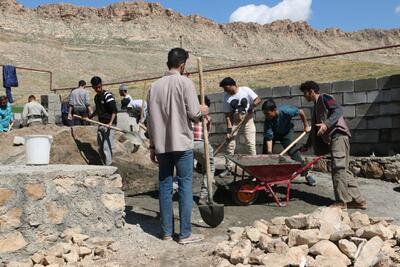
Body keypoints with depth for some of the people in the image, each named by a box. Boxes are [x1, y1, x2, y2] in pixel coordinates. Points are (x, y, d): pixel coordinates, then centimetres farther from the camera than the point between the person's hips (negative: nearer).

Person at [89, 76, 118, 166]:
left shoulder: (107, 95, -11)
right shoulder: (96, 97, 14)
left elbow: (114, 111, -17)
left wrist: (110, 123, -28)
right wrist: (89, 117, 29)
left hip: (108, 125, -8)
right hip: (100, 124, 9)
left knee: (107, 147, -11)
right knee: (101, 147, 12)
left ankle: (109, 165, -6)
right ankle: (105, 164, 23)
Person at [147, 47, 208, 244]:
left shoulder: (155, 86, 9)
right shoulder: (185, 82, -6)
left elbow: (151, 119, 10)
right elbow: (193, 113, -10)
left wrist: (153, 146, 16)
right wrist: (202, 111, 12)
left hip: (162, 145, 5)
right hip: (182, 143, -5)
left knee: (165, 186, 9)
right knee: (185, 186, 1)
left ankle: (167, 232, 14)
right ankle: (185, 234, 5)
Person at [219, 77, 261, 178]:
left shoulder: (245, 90, -12)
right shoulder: (226, 96, -5)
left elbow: (258, 100, -10)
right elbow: (228, 114, -5)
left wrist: (251, 107, -28)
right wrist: (229, 129, -11)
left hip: (247, 119, -2)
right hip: (235, 120, 3)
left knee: (250, 144, -7)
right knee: (230, 144, 1)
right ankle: (228, 168, 12)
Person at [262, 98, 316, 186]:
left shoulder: (285, 111, -36)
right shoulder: (267, 121, -32)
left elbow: (301, 112, -18)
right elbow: (269, 138, -31)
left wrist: (306, 126, -9)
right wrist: (269, 153, -39)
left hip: (286, 132, -1)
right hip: (273, 133, 1)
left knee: (294, 153, -10)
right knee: (265, 154, -4)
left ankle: (307, 175, -1)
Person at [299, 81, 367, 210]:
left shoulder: (325, 98, 0)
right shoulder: (316, 106, 26)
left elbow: (338, 110, -16)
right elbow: (315, 129, 31)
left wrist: (327, 124, -29)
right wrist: (307, 145, 34)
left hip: (338, 135, -9)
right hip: (332, 138, 9)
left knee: (338, 168, -11)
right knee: (343, 169, 7)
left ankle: (341, 202, -7)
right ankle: (358, 200, 11)